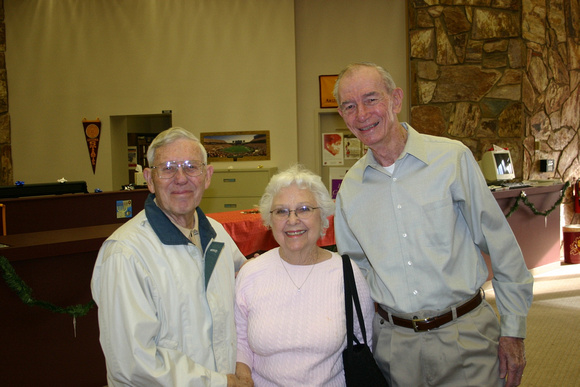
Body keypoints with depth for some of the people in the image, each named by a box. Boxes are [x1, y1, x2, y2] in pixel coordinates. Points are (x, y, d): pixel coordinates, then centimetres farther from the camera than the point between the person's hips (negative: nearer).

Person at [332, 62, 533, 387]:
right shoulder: (350, 188, 2)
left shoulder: (452, 158, -8)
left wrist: (513, 330, -3)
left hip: (464, 336, -2)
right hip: (393, 342, 3)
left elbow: (502, 247, -4)